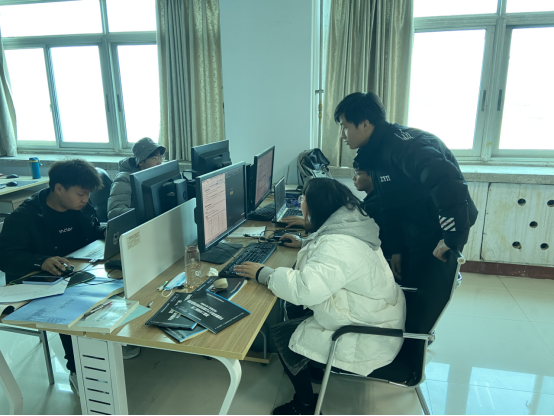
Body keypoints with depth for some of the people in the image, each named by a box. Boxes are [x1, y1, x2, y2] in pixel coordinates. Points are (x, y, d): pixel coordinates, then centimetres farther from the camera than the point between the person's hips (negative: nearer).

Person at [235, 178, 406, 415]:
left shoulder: (339, 246, -30)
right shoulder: (349, 226, 1)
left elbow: (303, 289, -36)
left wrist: (262, 273, -24)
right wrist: (305, 244, 23)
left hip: (370, 340, -9)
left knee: (283, 335, -1)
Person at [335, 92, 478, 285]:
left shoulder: (400, 143, -23)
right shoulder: (375, 153, 7)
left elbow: (446, 178, -38)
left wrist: (453, 238, -32)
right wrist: (395, 249, 6)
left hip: (439, 233, -8)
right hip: (414, 233, 9)